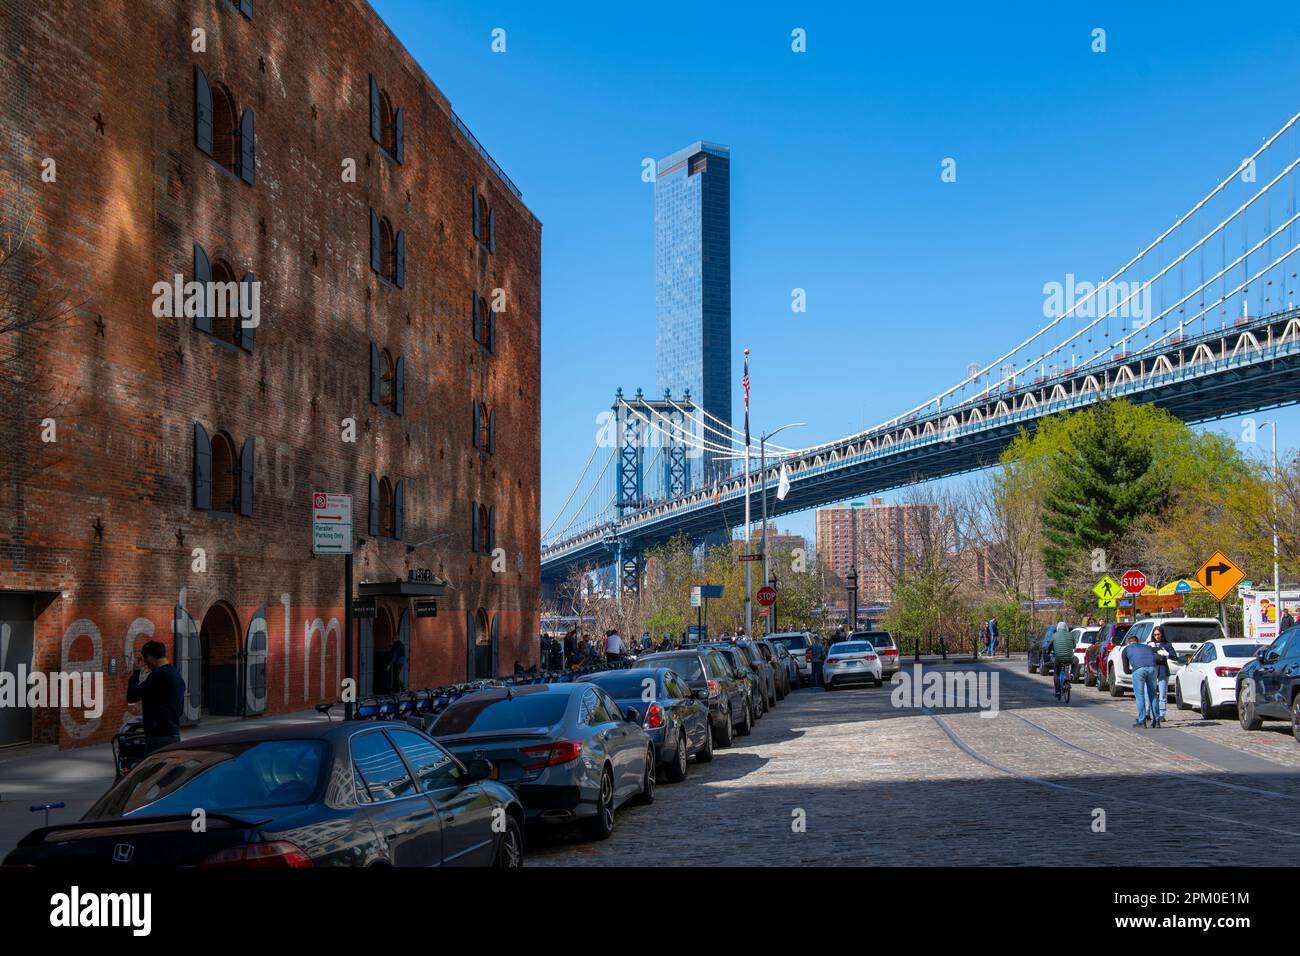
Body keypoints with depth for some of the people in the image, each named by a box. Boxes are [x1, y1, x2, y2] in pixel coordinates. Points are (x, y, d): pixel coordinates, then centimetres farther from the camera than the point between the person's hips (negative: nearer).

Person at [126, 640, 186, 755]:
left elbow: (131, 696, -11)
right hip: (174, 734, 9)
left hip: (159, 737, -9)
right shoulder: (177, 675, 15)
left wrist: (136, 671, -1)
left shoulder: (158, 675, -14)